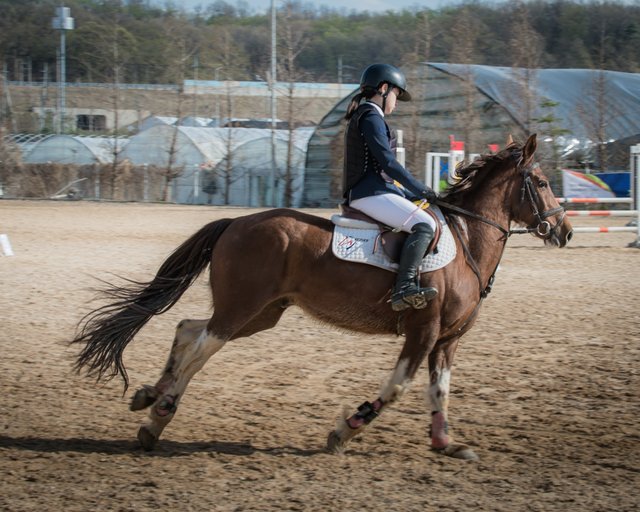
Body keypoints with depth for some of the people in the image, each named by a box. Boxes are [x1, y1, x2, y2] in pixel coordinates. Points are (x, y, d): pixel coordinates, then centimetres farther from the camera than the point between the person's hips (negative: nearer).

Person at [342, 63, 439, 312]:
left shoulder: (363, 117, 23)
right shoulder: (371, 117, -9)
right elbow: (387, 162, -17)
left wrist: (412, 194, 21)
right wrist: (421, 190, -10)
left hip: (368, 191, 11)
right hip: (371, 193, -11)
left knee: (424, 223, 21)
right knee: (424, 224, -25)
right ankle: (404, 288, -37)